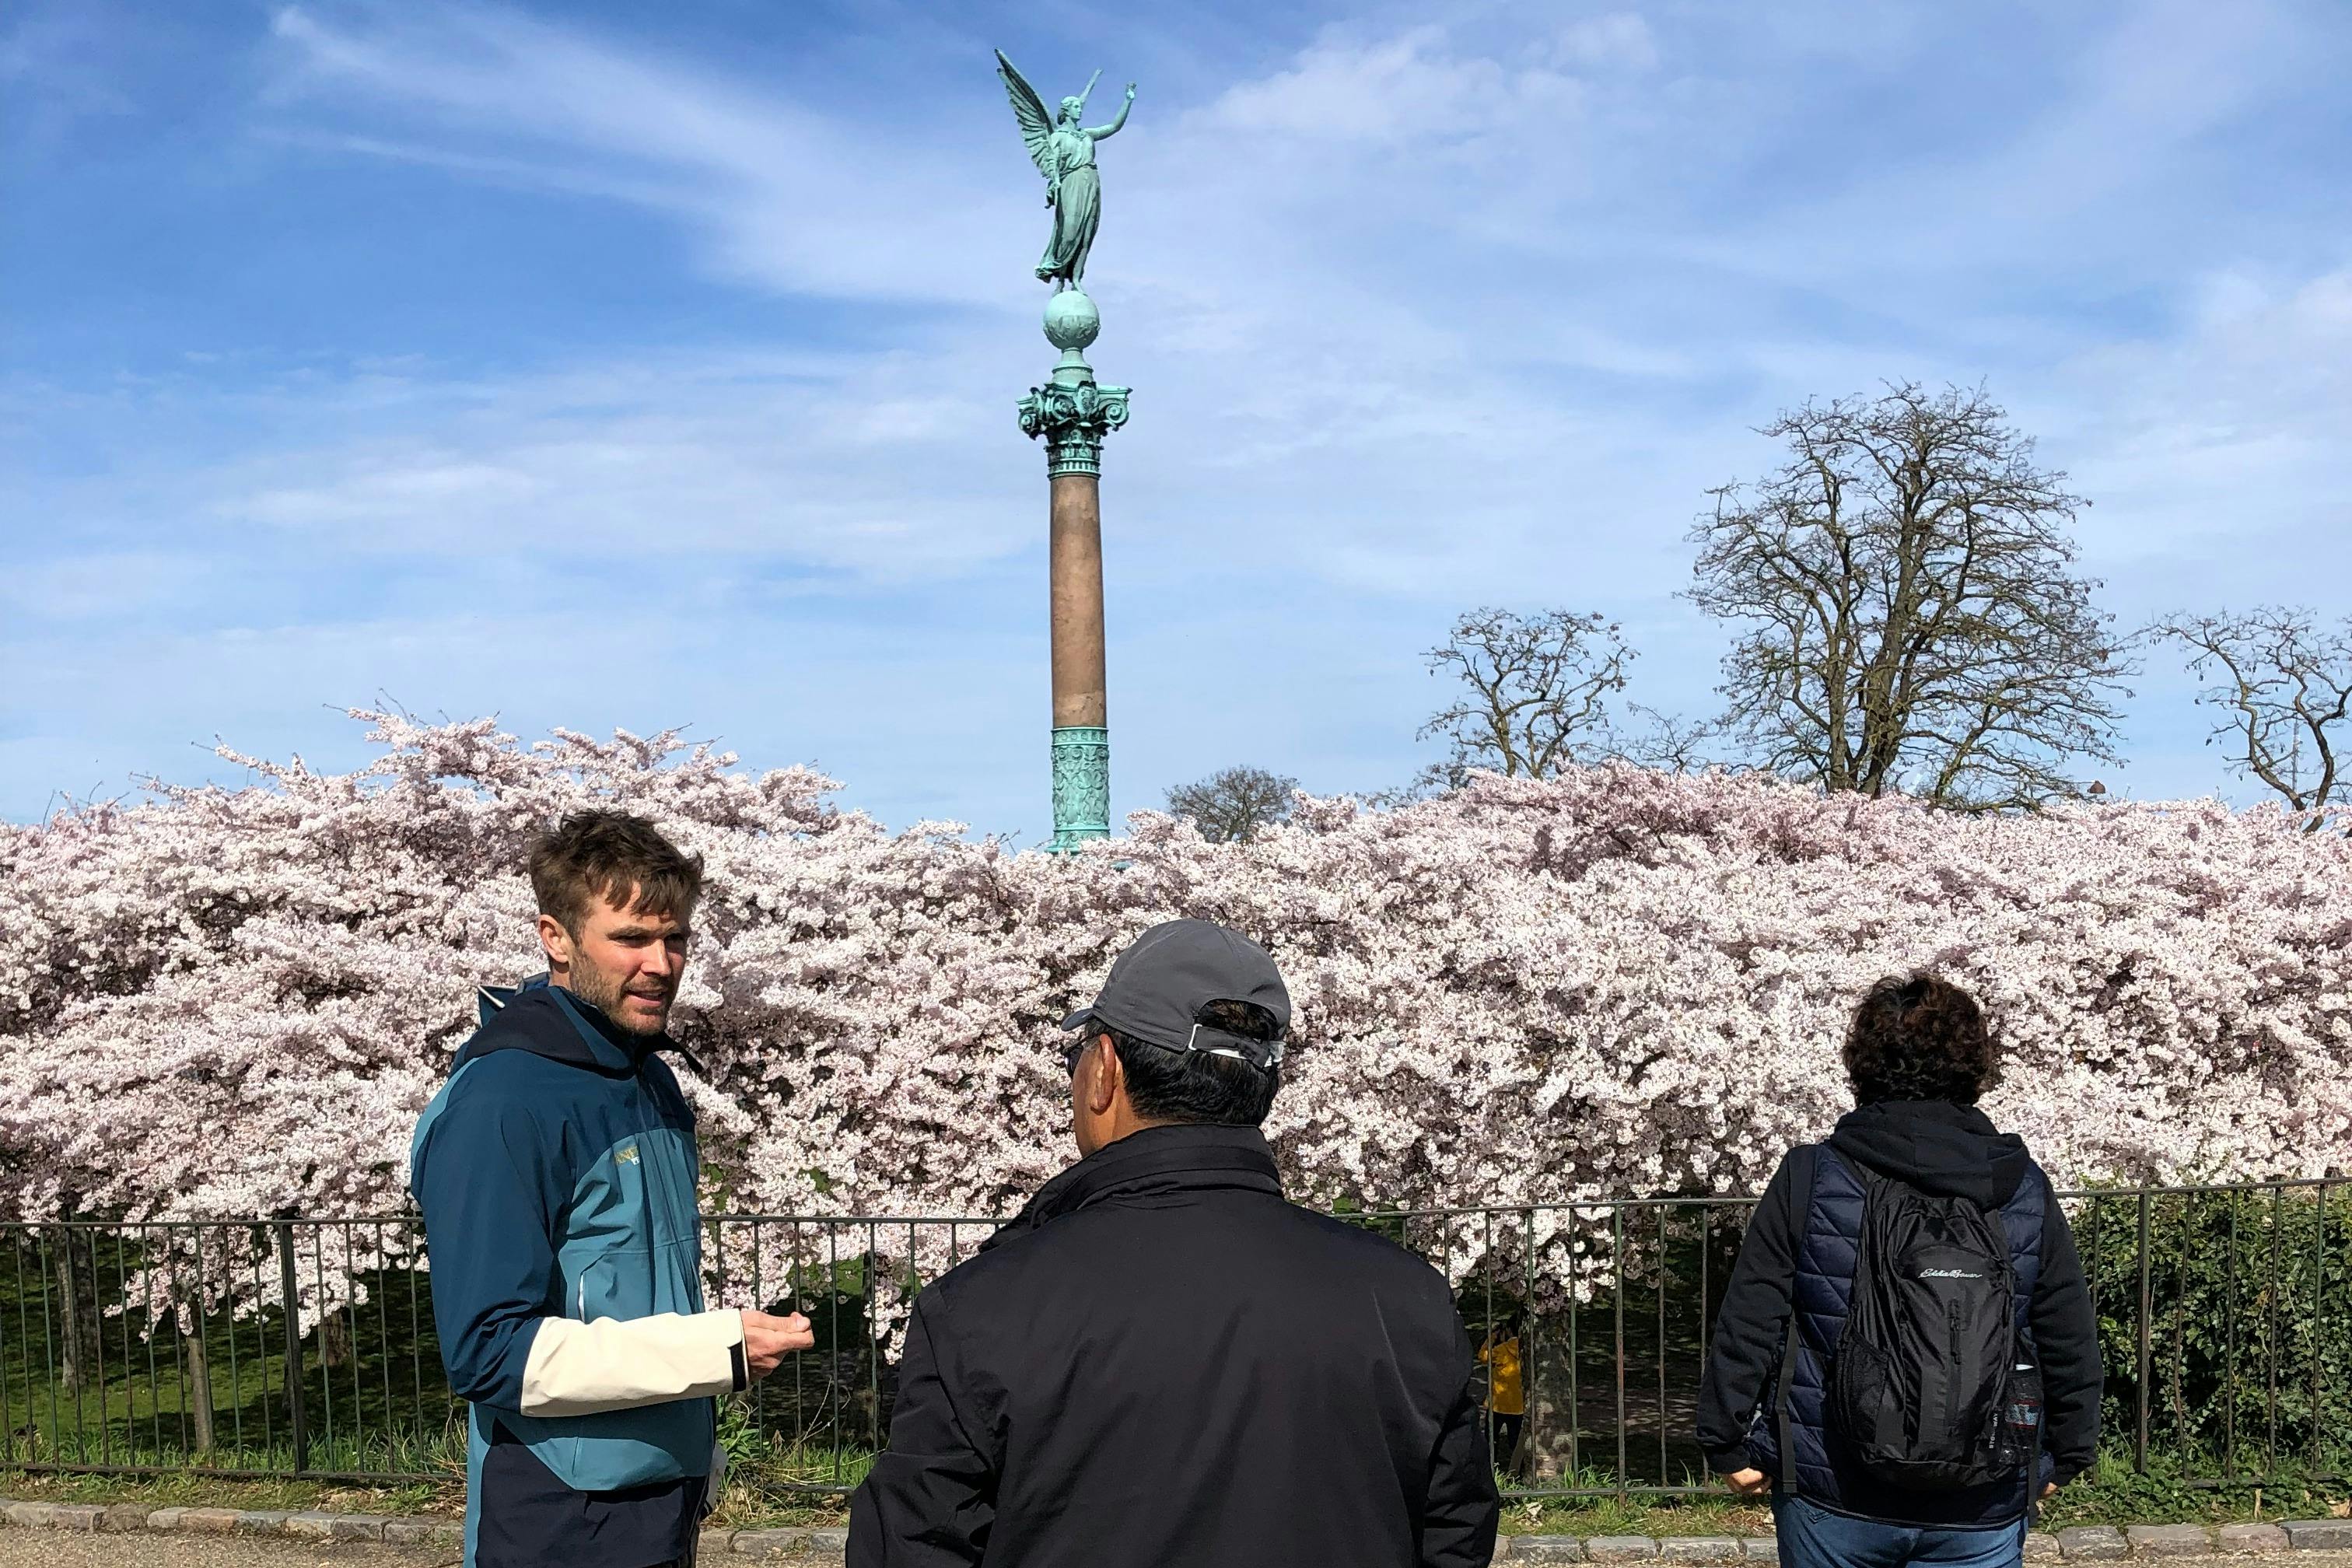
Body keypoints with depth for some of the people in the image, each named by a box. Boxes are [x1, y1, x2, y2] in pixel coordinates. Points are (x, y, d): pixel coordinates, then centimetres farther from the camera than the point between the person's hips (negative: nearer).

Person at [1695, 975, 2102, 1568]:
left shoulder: (1808, 1180, -8)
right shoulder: (2025, 1191, -2)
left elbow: (1748, 1326, -8)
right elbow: (2072, 1341, 4)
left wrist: (1729, 1444, 2)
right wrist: (2064, 1456, 17)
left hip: (1833, 1500, -1)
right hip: (1981, 1517, 1)